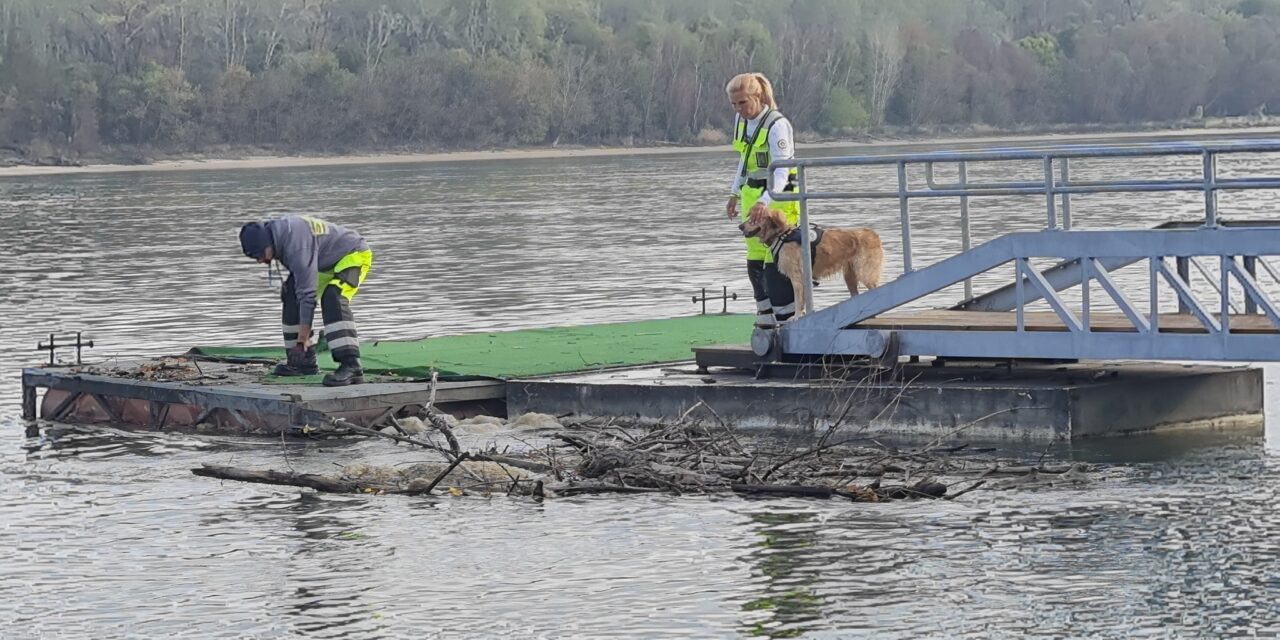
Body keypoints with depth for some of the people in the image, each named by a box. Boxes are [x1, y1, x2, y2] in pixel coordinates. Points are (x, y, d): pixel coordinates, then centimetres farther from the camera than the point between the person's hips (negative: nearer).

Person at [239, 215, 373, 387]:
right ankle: (305, 361, 13)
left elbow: (307, 293, -34)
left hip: (354, 255, -10)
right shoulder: (277, 230, -6)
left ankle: (351, 367, -38)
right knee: (292, 294, 7)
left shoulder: (297, 246, -35)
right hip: (329, 260, 10)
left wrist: (302, 340, -32)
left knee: (332, 299, -32)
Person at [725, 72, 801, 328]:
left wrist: (765, 201, -40)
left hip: (778, 199, -8)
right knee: (755, 265, 9)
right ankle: (766, 324, 16)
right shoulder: (742, 120, 5)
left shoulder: (777, 125, -19)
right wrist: (736, 193, 20)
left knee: (776, 265, -11)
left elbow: (781, 171, -26)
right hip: (752, 197, 8)